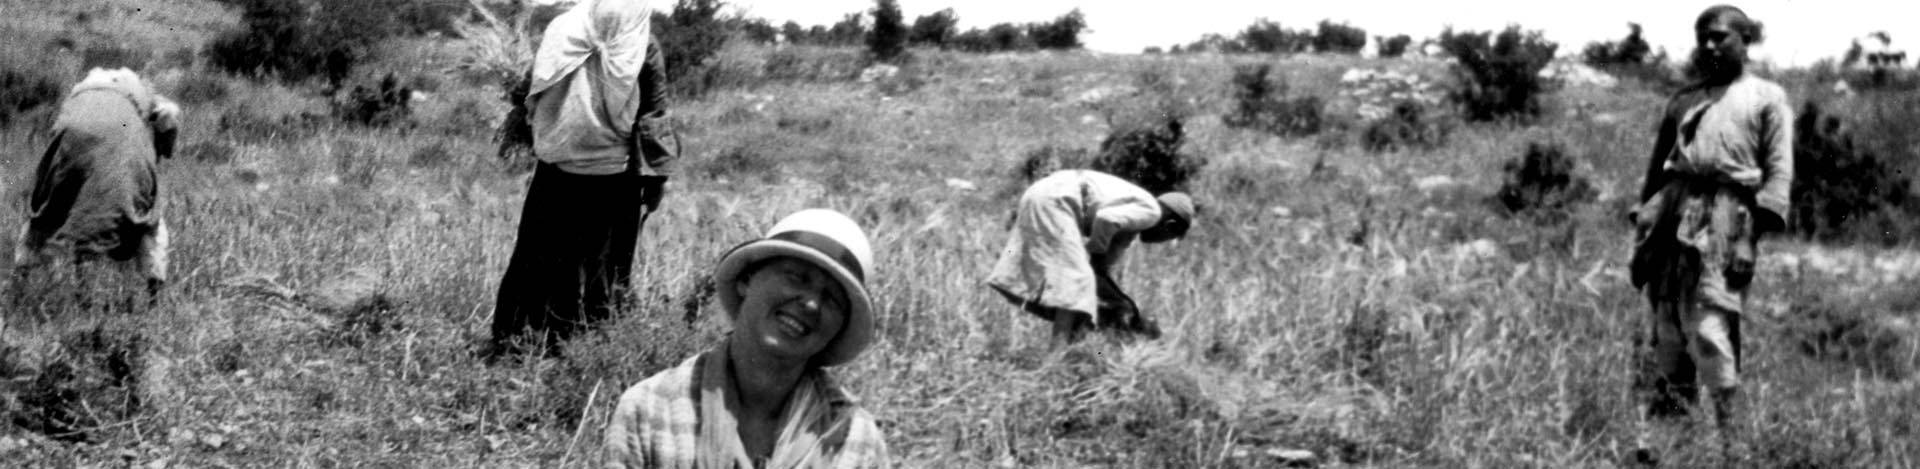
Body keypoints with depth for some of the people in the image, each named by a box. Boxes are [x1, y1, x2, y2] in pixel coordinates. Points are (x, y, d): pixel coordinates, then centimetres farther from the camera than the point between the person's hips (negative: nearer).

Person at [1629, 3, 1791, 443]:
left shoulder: (1766, 98, 9)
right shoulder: (1683, 100, 23)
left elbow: (1779, 170, 1)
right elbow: (1658, 165, 23)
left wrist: (1758, 228, -10)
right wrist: (1645, 223, 16)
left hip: (1725, 214, -5)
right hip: (1673, 211, 5)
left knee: (1709, 324, -14)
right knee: (1668, 324, 4)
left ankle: (1726, 421, -8)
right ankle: (1665, 413, 12)